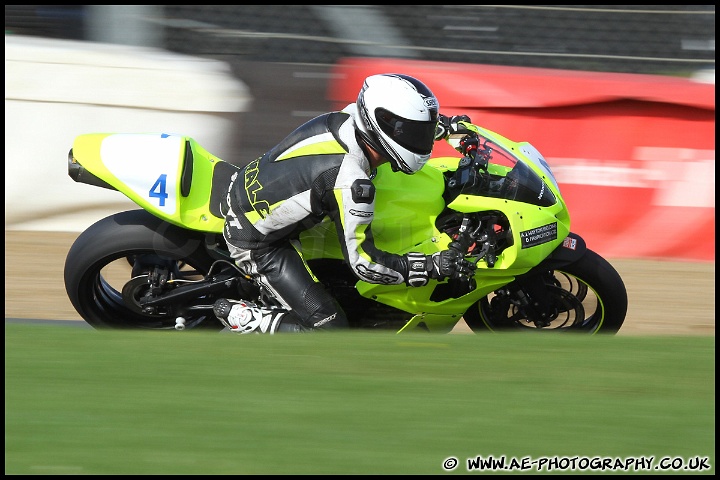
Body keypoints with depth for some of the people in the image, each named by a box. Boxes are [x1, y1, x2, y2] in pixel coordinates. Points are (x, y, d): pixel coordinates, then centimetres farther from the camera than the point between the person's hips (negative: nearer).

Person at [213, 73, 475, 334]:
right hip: (257, 245, -9)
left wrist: (445, 125, 18)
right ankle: (237, 316, -1)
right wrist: (432, 266, -26)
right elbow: (362, 261, -26)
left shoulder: (347, 118, -10)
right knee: (330, 330, -10)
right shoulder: (351, 181, -31)